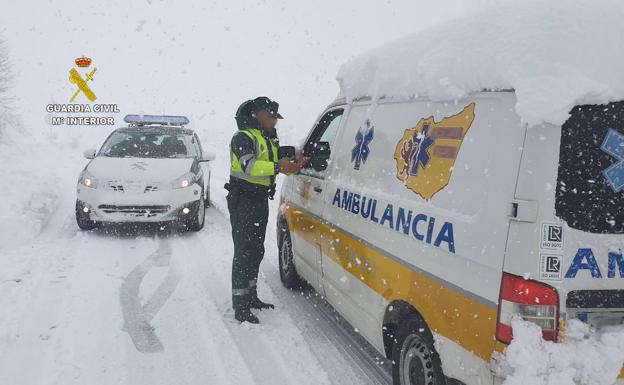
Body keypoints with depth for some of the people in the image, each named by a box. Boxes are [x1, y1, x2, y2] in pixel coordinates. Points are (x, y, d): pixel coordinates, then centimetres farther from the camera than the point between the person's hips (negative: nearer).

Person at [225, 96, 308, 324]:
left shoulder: (271, 140, 18)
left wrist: (296, 165, -4)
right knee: (244, 253, -10)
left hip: (260, 201, 9)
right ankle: (240, 307, -7)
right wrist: (278, 166, -38)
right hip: (243, 202, -9)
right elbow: (249, 166, -28)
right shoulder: (244, 138, -12)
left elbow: (281, 165, 17)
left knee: (256, 251, 15)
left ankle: (251, 296, 28)